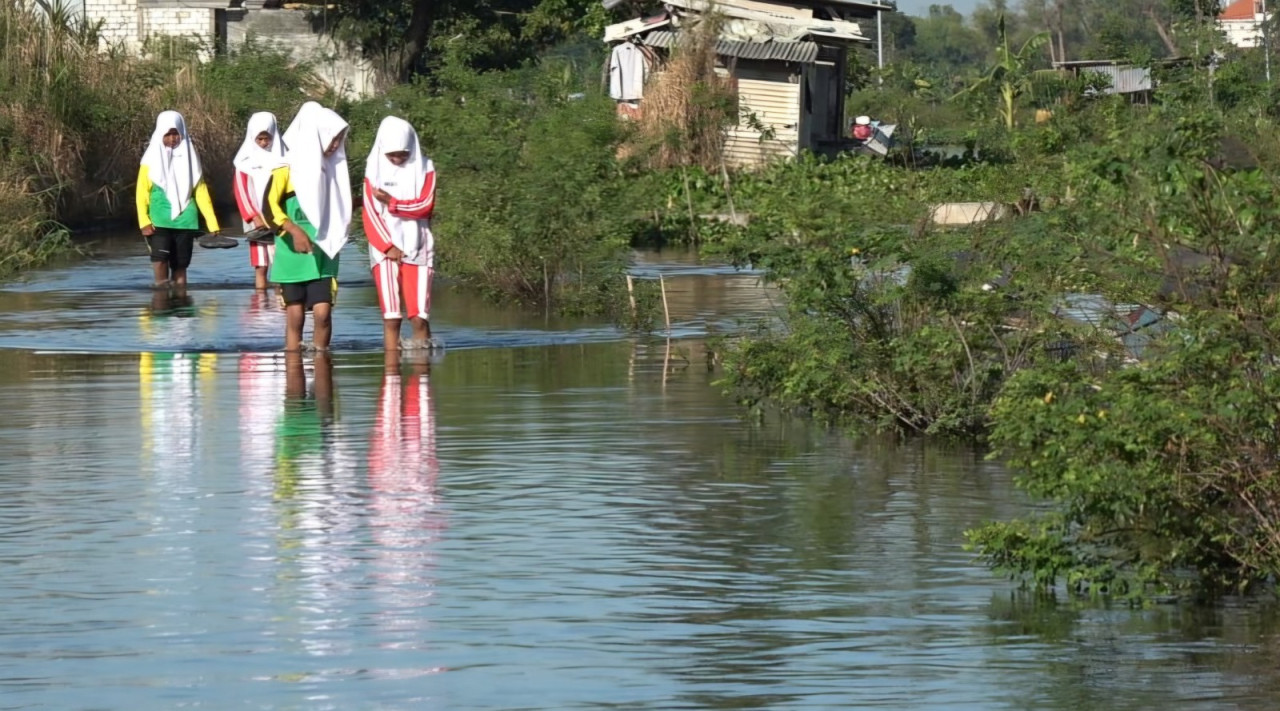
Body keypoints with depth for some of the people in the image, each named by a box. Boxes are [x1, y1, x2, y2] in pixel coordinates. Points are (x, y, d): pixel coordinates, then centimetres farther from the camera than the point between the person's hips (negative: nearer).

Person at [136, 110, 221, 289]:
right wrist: (144, 221, -15)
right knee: (160, 260, -20)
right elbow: (142, 192, -1)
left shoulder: (189, 157, 11)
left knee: (180, 265, 4)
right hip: (159, 221, -3)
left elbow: (201, 192, 10)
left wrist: (212, 223, 2)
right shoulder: (152, 159, 4)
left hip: (185, 220, 3)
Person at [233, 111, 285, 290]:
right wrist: (254, 217, -14)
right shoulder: (246, 161, 3)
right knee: (260, 266, -1)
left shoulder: (282, 160, 5)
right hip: (258, 221, 0)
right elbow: (241, 192, -2)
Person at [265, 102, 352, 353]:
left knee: (322, 312, -7)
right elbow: (270, 205, -15)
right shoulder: (288, 166, -7)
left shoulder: (332, 167, 9)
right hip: (292, 254, -4)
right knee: (295, 315, 0)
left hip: (323, 254, 4)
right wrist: (294, 230, -27)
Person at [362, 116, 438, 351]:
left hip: (417, 249, 0)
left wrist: (392, 202, -15)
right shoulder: (375, 170, 6)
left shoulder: (425, 169, 5)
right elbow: (370, 215, 1)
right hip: (385, 250, 0)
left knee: (419, 317, -8)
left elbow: (425, 206, -6)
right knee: (391, 317, -8)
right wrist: (387, 246, -9)